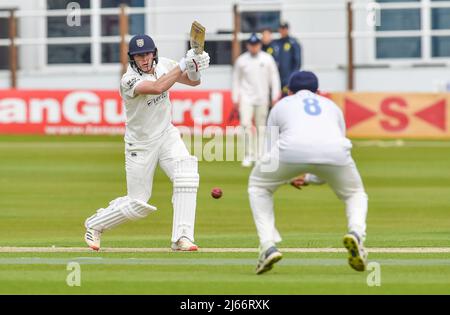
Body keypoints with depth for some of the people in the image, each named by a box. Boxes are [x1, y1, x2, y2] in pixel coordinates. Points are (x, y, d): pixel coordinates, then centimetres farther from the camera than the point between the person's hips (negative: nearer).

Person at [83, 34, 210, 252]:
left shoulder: (163, 65, -5)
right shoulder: (129, 80, -25)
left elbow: (193, 81, -5)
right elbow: (158, 87, -41)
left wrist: (195, 68, -28)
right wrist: (184, 64, -41)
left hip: (167, 135, 5)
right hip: (140, 145, -5)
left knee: (186, 175, -22)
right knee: (138, 205, 2)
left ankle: (182, 237, -20)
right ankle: (95, 224, 28)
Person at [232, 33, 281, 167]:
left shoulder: (267, 59, 1)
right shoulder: (241, 60, 2)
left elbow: (274, 77, 4)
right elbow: (236, 79, 8)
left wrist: (275, 95, -1)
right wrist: (235, 98, 6)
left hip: (262, 98, 1)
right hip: (246, 97, -1)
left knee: (261, 126, 5)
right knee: (246, 124, -15)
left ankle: (260, 155, 13)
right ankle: (249, 155, -10)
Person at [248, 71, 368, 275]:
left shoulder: (281, 105, 34)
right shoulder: (332, 106, 39)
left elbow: (271, 157, 33)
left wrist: (289, 179, 51)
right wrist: (309, 179, 52)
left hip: (292, 150, -1)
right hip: (334, 149, 1)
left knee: (258, 186, 28)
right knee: (355, 194, 30)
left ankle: (268, 246, 9)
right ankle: (356, 233, -3)